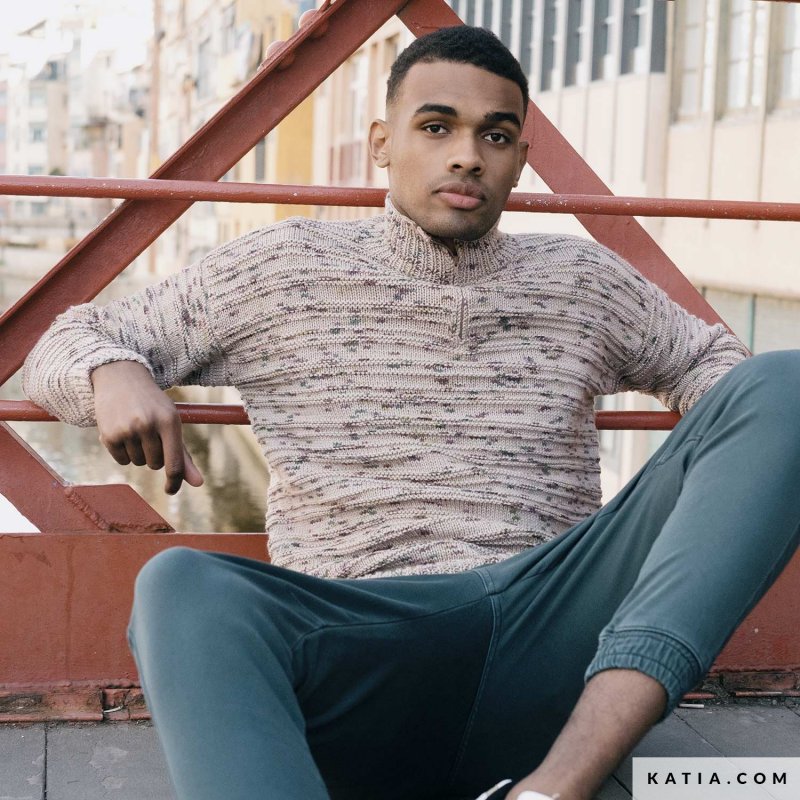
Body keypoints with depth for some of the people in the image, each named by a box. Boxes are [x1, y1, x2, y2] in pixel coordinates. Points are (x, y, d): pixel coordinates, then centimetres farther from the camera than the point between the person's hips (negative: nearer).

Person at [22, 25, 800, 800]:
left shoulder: (582, 281, 22)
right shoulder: (278, 269, 16)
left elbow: (704, 356, 37)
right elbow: (67, 343, 21)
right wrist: (113, 374, -6)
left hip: (555, 634, 3)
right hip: (361, 645, -2)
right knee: (181, 586, -36)